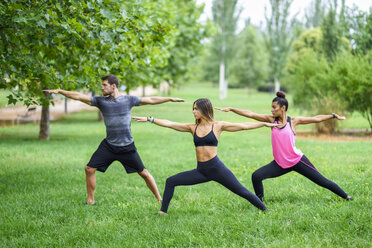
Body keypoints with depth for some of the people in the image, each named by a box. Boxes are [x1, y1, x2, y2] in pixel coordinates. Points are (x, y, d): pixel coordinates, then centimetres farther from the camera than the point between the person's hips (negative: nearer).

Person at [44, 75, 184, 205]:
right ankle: (90, 200, 11)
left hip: (127, 147, -2)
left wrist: (170, 99, 5)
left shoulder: (129, 100, -2)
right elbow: (78, 96, -2)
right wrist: (59, 91, -8)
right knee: (89, 169, -5)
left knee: (143, 173, 1)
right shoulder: (101, 101, 1)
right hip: (108, 146, 2)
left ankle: (159, 199, 15)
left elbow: (151, 100, 6)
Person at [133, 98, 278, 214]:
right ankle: (163, 211, 8)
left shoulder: (218, 126, -1)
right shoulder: (192, 128, 10)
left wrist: (265, 124, -1)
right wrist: (149, 119, 2)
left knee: (241, 191, -4)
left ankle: (264, 210, 12)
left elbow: (244, 126, 1)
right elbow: (169, 124, 7)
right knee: (171, 181, 0)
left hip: (216, 168, -4)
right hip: (201, 170, 4)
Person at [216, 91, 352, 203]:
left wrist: (333, 116, 5)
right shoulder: (271, 120, 1)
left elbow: (316, 119, 6)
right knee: (256, 176, -13)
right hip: (280, 164, 3)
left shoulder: (293, 121, -4)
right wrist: (231, 109, -6)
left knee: (322, 181, 0)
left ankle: (346, 197, 18)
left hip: (297, 161, -3)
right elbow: (250, 114, -3)